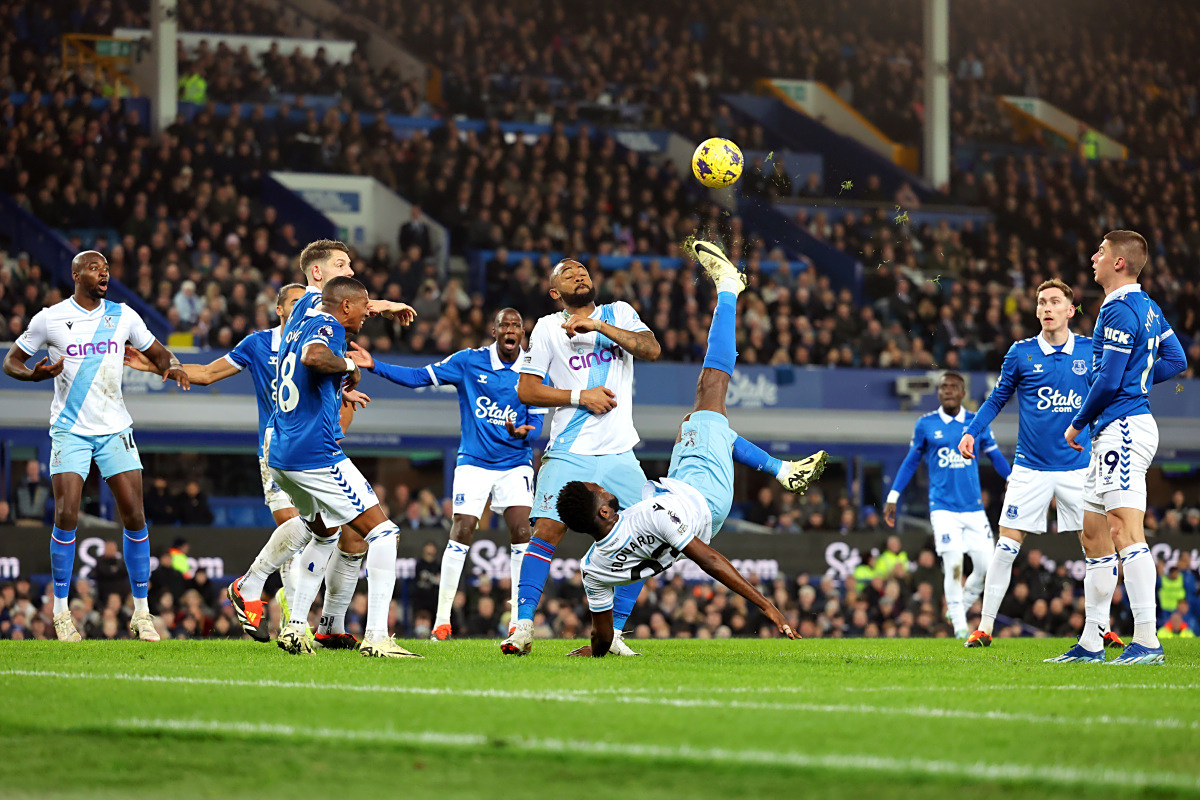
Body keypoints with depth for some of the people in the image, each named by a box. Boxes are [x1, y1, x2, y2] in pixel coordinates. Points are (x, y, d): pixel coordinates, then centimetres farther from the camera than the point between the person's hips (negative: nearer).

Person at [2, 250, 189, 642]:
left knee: (134, 514, -5)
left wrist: (172, 367, -9)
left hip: (115, 430, 2)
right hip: (70, 430, -2)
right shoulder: (49, 319, -3)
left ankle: (141, 612, 4)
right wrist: (35, 373, -18)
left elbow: (157, 352, 14)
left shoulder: (123, 316, 5)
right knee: (66, 515, -12)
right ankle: (61, 610, 2)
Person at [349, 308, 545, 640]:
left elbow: (537, 420, 0)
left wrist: (524, 431, -24)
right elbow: (419, 377, -4)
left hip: (515, 463, 1)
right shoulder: (468, 362, -4)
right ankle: (442, 620, -2)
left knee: (521, 532, -14)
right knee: (461, 532, -10)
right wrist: (375, 366, -14)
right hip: (474, 461, -1)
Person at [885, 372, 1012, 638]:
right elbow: (911, 461, 14)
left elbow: (997, 458, 14)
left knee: (986, 565, -5)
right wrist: (893, 497, 13)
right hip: (943, 507, -2)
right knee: (953, 565, -15)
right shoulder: (926, 425, 3)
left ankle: (961, 607, 21)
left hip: (973, 507, 2)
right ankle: (959, 625, -3)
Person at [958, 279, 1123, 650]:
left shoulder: (1091, 351, 2)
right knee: (1007, 546, -5)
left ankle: (1101, 628, 12)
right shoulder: (1021, 353, -1)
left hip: (1078, 468, 1)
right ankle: (985, 627, 4)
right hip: (1030, 468, -1)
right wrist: (971, 431, -2)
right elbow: (997, 399, 10)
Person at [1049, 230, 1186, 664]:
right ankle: (1091, 642, 16)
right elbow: (1176, 360, 25)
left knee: (1125, 530, -16)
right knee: (1094, 532, 13)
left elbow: (1107, 380, -18)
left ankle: (1147, 640, -22)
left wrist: (1078, 423, -5)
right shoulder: (1148, 308, 17)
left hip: (1123, 429, -11)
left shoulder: (1118, 311, -14)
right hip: (1113, 434, 11)